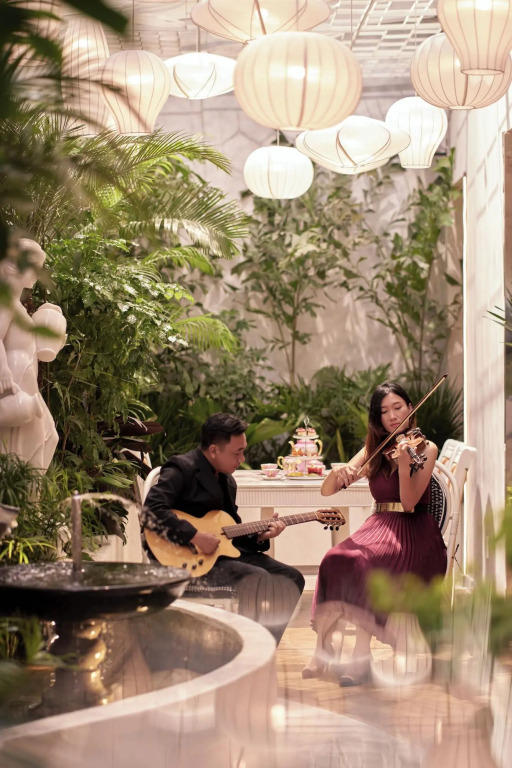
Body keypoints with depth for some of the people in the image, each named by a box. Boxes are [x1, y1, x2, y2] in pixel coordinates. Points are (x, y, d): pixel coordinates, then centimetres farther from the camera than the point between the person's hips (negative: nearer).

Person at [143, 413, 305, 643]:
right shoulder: (182, 468, -11)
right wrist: (196, 537, -27)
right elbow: (153, 509, -26)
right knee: (258, 580, -27)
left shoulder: (227, 481, 17)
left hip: (223, 550, 9)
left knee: (291, 578, 1)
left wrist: (260, 536, 1)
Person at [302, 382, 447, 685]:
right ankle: (323, 646, -26)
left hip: (415, 533, -4)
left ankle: (362, 652, -31)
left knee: (366, 563, -34)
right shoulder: (373, 450, 13)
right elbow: (327, 491, 5)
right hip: (379, 527, 4)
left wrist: (404, 464, -27)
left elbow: (409, 502, -11)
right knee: (336, 560, -28)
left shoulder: (425, 449, 0)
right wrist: (338, 473, -17)